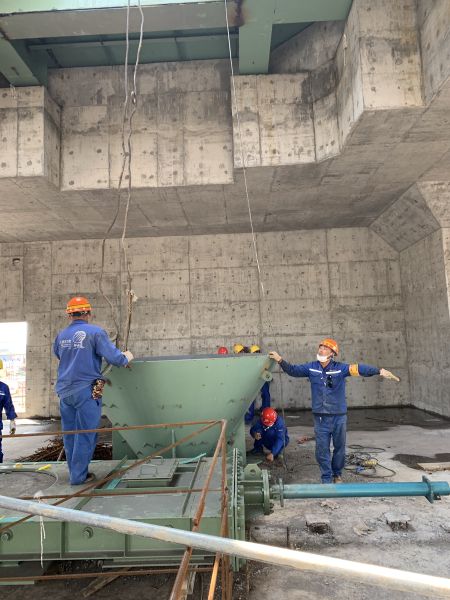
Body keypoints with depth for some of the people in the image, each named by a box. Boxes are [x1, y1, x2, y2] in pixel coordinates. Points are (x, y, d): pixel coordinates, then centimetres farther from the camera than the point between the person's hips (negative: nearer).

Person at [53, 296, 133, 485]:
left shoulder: (61, 335, 7)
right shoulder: (95, 332, -10)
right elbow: (114, 358, -14)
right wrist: (126, 357, 7)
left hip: (65, 391, 6)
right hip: (86, 391, -6)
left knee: (69, 434, 15)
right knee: (85, 434, 4)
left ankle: (74, 472, 27)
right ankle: (78, 476, 10)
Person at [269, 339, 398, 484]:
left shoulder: (340, 368, -9)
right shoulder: (311, 368, -1)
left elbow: (359, 368, -19)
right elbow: (293, 370, 4)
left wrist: (379, 371, -31)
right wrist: (281, 361, -10)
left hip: (339, 416, -1)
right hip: (320, 417, 1)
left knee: (339, 447, 14)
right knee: (322, 450, 4)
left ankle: (337, 474, 37)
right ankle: (326, 479, 20)